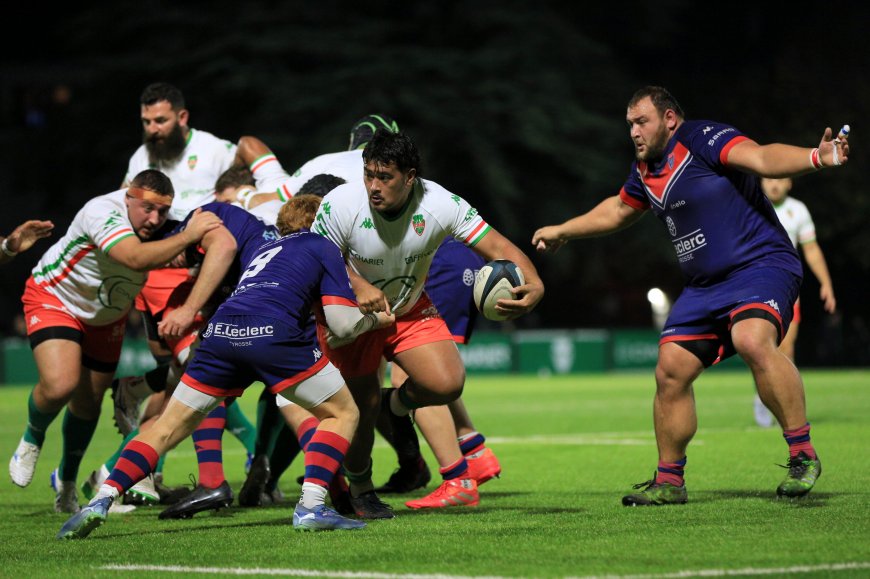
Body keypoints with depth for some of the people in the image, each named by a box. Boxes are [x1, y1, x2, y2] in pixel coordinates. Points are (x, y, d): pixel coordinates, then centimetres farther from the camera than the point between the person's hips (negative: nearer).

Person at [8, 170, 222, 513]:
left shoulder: (164, 222, -16)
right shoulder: (103, 212, -36)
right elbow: (135, 258, -51)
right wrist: (187, 236, -50)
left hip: (106, 317, 6)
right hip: (54, 299, -6)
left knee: (88, 403, 10)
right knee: (60, 384, -27)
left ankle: (66, 482, 35)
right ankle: (31, 440, 8)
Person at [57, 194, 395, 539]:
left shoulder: (266, 249, 37)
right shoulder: (324, 249, 19)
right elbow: (343, 325, 11)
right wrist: (376, 320, 29)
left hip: (220, 332, 5)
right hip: (272, 333, -5)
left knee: (169, 427, 14)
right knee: (342, 412, 12)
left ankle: (102, 500, -2)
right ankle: (310, 507, -6)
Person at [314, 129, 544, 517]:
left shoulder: (439, 204, -23)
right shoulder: (340, 205, -27)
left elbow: (496, 246, -22)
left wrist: (532, 284, -40)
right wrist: (357, 286, -32)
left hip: (411, 310, 2)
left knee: (447, 384, -17)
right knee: (363, 407, -4)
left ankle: (402, 401, 21)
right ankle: (360, 491, 26)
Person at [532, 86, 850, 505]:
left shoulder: (701, 139, -11)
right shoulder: (646, 169, 14)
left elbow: (761, 158, -27)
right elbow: (618, 211, 35)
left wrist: (816, 157, -45)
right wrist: (562, 231, 45)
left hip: (761, 263, -8)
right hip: (705, 285, 9)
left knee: (752, 340, -34)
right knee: (671, 371, 1)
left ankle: (802, 454, -25)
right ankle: (669, 481, 17)